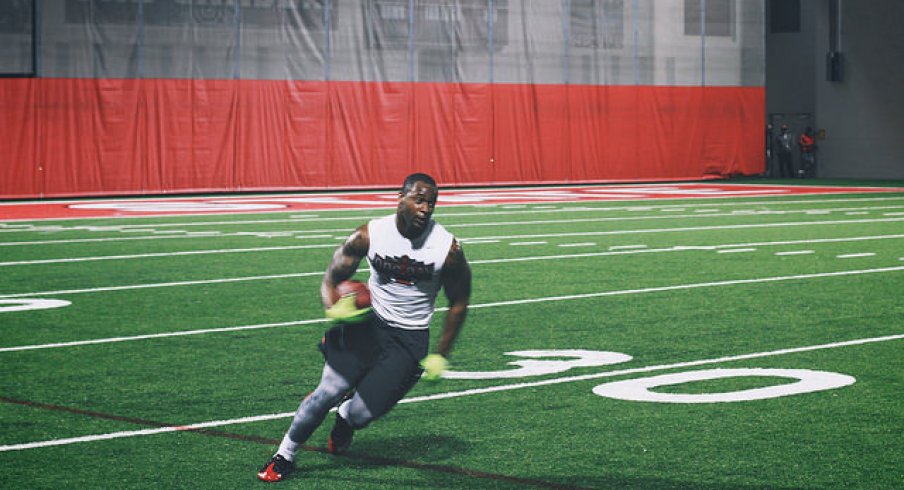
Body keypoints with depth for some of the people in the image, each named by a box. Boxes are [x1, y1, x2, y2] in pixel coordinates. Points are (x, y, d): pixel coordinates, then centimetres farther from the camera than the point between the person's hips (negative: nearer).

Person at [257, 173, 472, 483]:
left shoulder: (448, 248, -11)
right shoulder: (369, 235, -9)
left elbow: (459, 303, 3)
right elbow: (331, 279, 2)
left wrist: (440, 356, 2)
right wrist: (334, 309, -20)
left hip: (410, 339, -1)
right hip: (368, 322, 1)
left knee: (362, 413, -13)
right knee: (330, 390, -19)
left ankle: (345, 418, 28)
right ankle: (284, 457, 2)